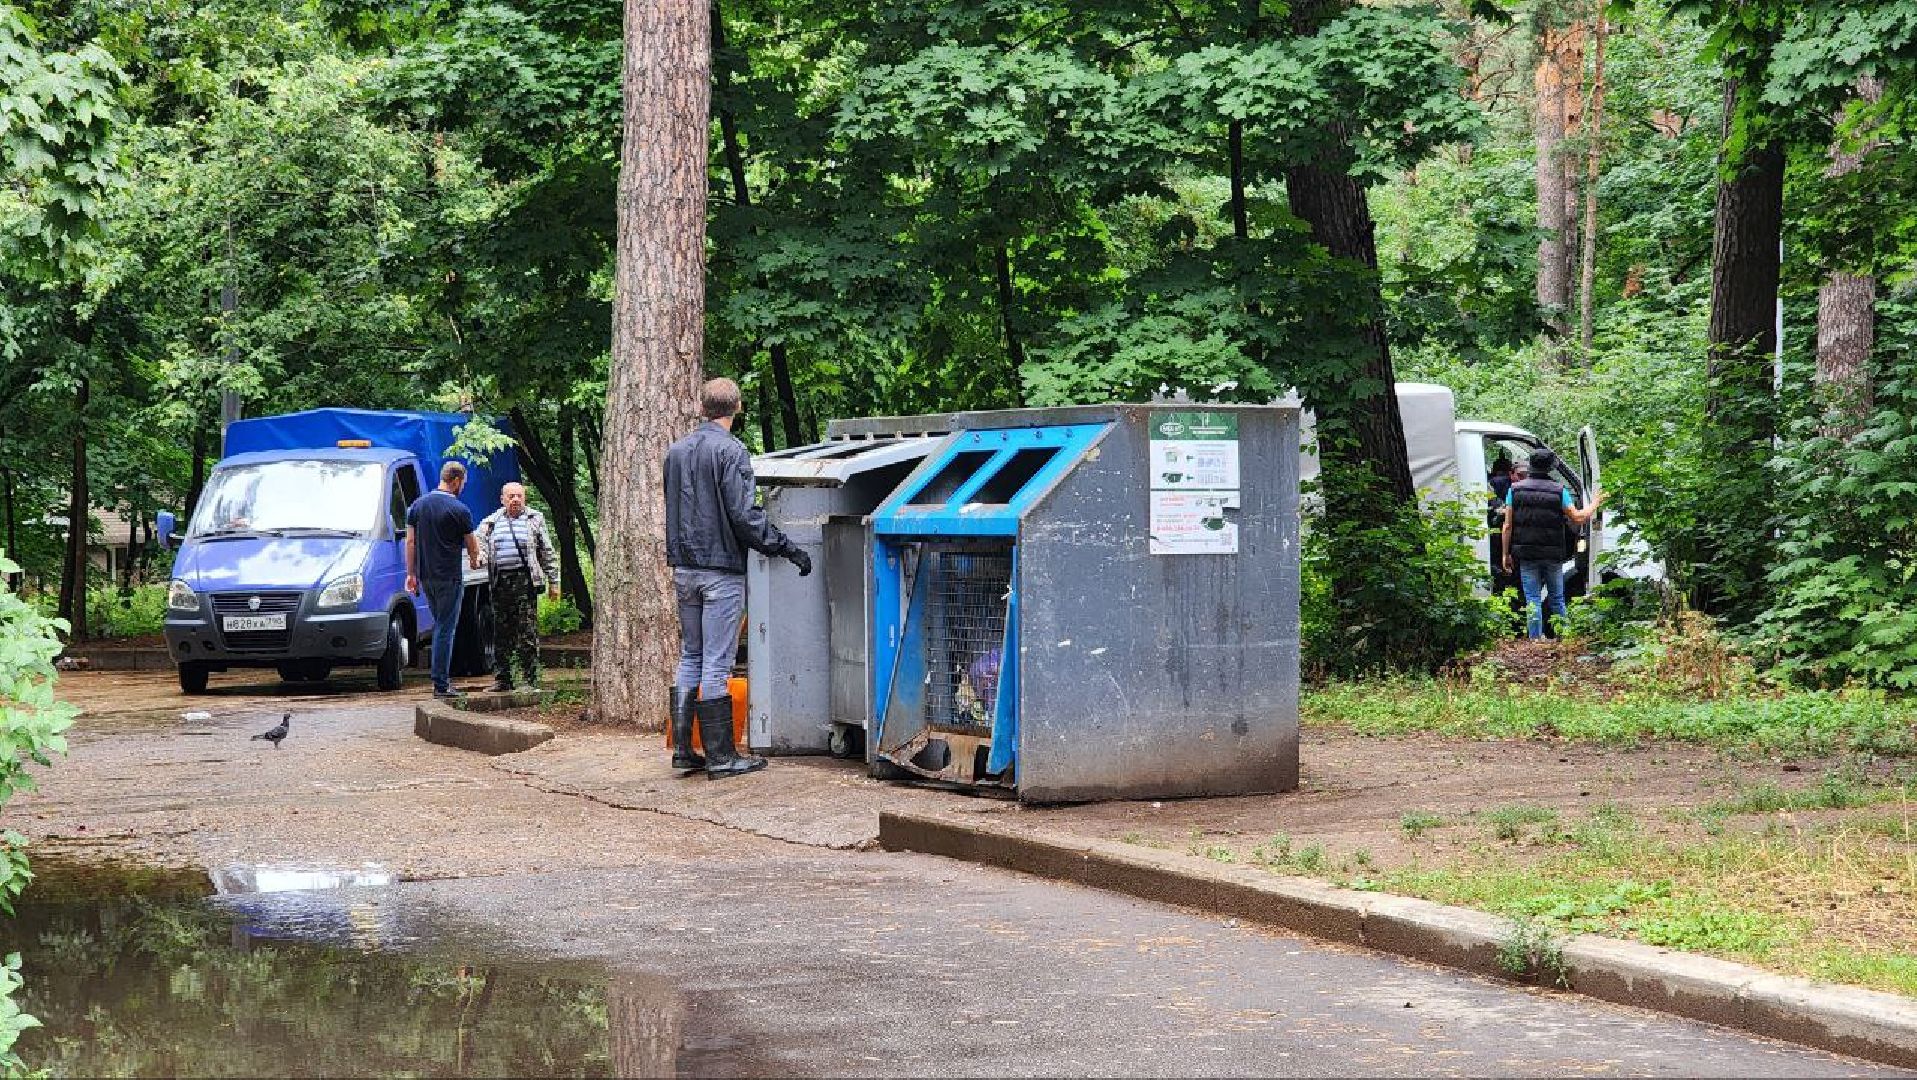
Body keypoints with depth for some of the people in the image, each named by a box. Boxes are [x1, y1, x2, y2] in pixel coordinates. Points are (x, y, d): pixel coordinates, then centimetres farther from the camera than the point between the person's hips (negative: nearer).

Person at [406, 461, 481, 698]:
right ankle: (441, 684, -4)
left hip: (425, 577, 6)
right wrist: (474, 561, 24)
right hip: (449, 577, -6)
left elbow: (410, 542, 7)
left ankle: (442, 677, 18)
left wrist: (411, 574, 12)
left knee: (440, 625, 18)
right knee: (446, 630, -3)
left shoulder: (417, 505, 7)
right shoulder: (459, 510, -10)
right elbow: (471, 545, 2)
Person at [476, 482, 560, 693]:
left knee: (527, 633, -6)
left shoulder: (534, 520, 9)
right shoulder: (491, 523, 16)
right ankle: (501, 679, 14)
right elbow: (481, 546, 12)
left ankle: (530, 680, -3)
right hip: (500, 582, 4)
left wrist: (553, 581, 7)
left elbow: (547, 553, 10)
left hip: (524, 580, -3)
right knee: (501, 633, 7)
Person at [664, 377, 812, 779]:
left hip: (684, 571, 7)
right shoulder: (731, 451, -12)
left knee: (689, 657, 14)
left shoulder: (676, 451, 11)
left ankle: (683, 749, 13)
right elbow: (743, 515, -18)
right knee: (716, 663, -4)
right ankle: (720, 756, -1)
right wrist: (787, 548, -13)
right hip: (721, 571, -7)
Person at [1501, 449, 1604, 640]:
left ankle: (1535, 640, -1)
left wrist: (1506, 554, 2)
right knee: (1557, 599, 14)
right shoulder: (1559, 490, -4)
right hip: (1553, 555, 0)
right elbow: (1577, 518, -5)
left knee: (1532, 600, 3)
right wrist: (1595, 504, 13)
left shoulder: (1516, 489, -1)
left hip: (1526, 554, 0)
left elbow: (1508, 526, -3)